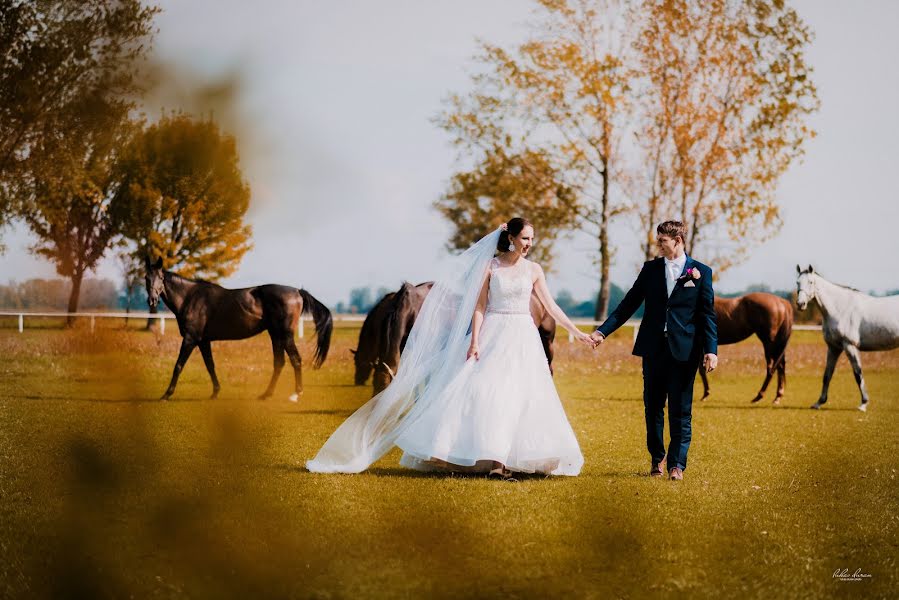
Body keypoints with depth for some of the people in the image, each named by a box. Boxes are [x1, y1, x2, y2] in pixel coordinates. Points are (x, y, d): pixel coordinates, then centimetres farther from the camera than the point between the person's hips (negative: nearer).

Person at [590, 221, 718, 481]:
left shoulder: (701, 272, 1)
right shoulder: (650, 269, 8)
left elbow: (708, 314, 0)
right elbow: (629, 303, 8)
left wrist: (711, 350, -9)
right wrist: (603, 330, -1)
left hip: (684, 350, -3)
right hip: (653, 348, 3)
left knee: (680, 410, 0)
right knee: (653, 407, 8)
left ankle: (677, 463, 5)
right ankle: (657, 458, 20)